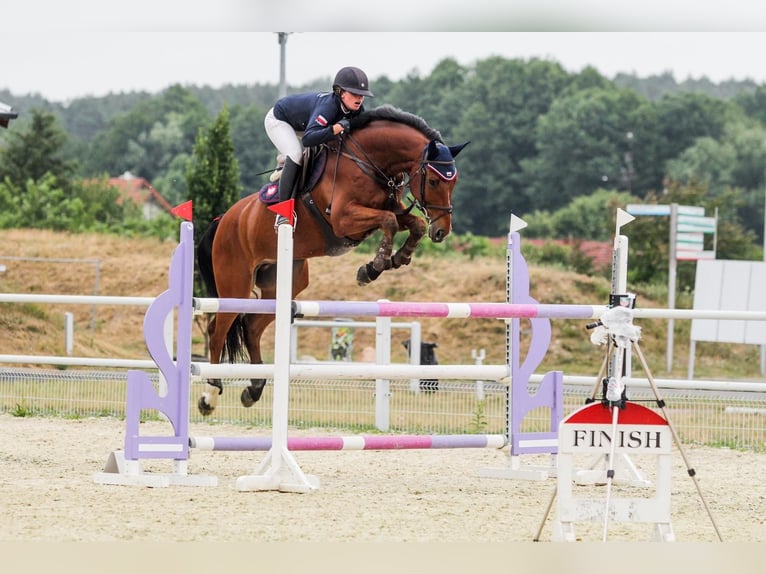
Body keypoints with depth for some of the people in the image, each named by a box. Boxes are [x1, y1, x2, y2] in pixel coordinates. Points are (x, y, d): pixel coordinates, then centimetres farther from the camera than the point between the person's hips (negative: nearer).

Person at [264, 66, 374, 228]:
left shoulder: (357, 109, -21)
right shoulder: (328, 106, -43)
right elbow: (308, 139, -54)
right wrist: (336, 128, -63)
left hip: (303, 124, 8)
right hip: (278, 121, -8)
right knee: (296, 154, -29)